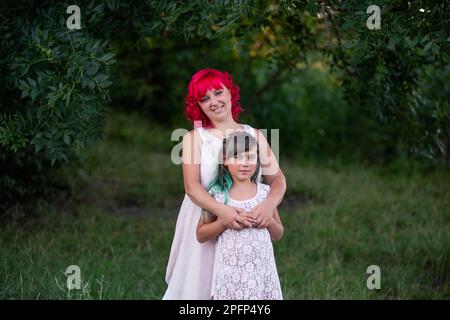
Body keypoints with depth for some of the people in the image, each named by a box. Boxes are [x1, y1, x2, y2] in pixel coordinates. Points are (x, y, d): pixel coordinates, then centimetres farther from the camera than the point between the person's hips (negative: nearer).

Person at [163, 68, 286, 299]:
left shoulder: (254, 135, 8)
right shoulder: (194, 138, 1)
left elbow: (277, 179, 1)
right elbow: (192, 186, -12)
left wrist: (269, 204, -22)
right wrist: (221, 210, -30)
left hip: (247, 229, 2)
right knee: (200, 286, 0)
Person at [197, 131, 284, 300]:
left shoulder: (265, 192, 4)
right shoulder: (217, 194, -3)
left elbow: (278, 234, 13)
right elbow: (201, 235, 1)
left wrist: (268, 219, -8)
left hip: (262, 269, 2)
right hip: (230, 272, -2)